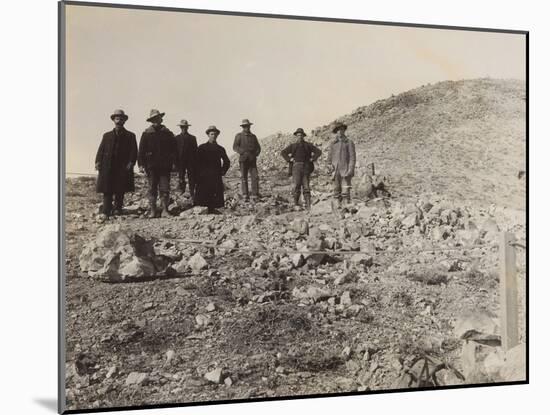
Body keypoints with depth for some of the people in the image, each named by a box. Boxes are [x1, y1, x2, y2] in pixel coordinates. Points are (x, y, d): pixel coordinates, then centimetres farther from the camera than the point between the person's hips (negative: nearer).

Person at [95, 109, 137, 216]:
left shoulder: (130, 136, 12)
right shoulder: (107, 135, 19)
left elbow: (134, 151, 4)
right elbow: (101, 149, 11)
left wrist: (131, 162, -11)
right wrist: (98, 161, -4)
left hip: (123, 168, -1)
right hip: (107, 167, 1)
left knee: (120, 191, 1)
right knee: (107, 191, -5)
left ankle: (118, 210, 9)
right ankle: (106, 212, -6)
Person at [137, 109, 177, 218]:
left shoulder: (168, 133, 9)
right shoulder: (146, 134, 7)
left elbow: (174, 149, 9)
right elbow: (141, 150, 5)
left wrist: (174, 162, 0)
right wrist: (141, 164, -3)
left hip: (165, 166, 0)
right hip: (151, 166, 0)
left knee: (165, 189, -4)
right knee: (152, 189, 2)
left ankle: (164, 210, -2)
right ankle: (153, 211, 6)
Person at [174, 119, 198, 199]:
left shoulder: (192, 138, 10)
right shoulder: (177, 138, 8)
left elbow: (195, 151, 8)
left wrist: (196, 162, 2)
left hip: (191, 162, 0)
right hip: (180, 161, 0)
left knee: (191, 177, -1)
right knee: (181, 177, -1)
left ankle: (192, 194, 3)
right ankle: (182, 192, 6)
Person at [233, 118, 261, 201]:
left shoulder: (253, 136, 16)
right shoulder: (239, 136, 6)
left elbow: (258, 148, 17)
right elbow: (235, 147, -4)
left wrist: (255, 154, -3)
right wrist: (244, 153, -15)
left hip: (252, 160, 3)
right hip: (243, 160, -2)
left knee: (255, 177, -8)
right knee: (244, 178, -2)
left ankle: (255, 196, -7)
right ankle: (245, 197, 2)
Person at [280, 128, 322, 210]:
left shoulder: (308, 145, 14)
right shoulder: (293, 146, 16)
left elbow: (318, 151, 13)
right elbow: (283, 152, 15)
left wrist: (312, 159, 3)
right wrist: (290, 159, 3)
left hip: (306, 167, 0)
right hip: (296, 167, 0)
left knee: (306, 186, -2)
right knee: (297, 185, -11)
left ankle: (308, 204, -1)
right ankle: (296, 203, -4)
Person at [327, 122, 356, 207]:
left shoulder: (349, 142, 5)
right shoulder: (332, 144, 15)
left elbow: (352, 157, 0)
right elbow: (330, 157, 19)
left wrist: (351, 169, -10)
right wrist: (330, 165, 1)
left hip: (346, 170, -3)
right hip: (336, 170, 3)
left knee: (346, 190, -11)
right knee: (337, 189, 3)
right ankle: (338, 205, 7)